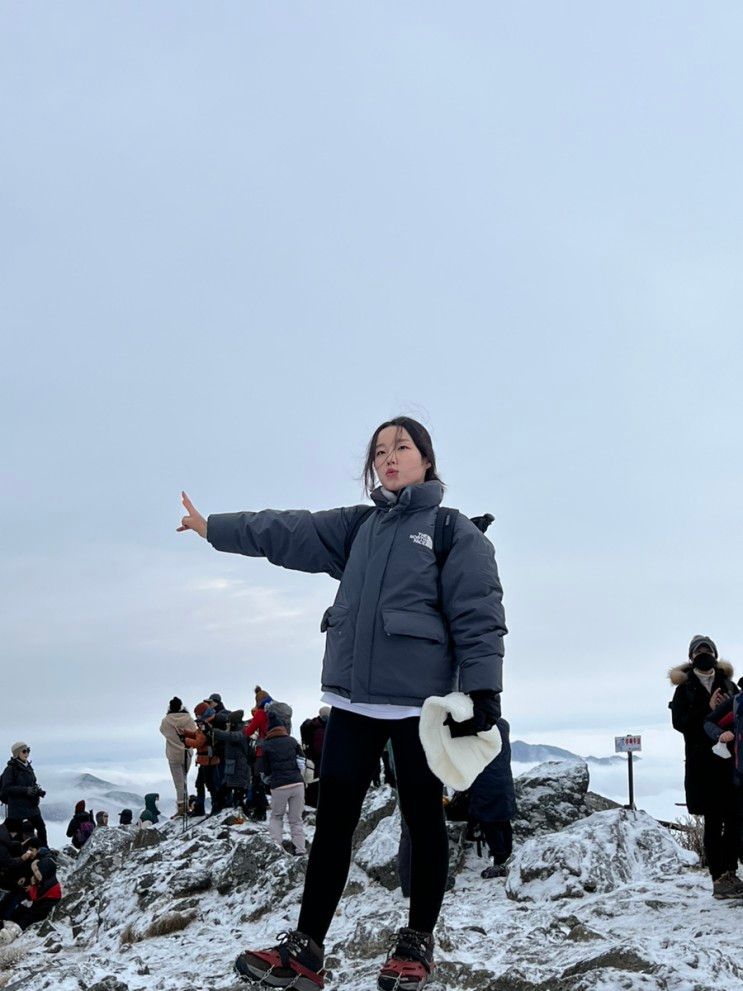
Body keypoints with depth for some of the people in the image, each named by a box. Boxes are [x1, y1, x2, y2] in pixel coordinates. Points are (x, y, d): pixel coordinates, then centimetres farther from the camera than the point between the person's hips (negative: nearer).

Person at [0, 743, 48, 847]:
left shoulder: (27, 767, 11)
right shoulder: (11, 769, -10)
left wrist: (38, 790, 2)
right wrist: (26, 790, -24)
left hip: (31, 805, 7)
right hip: (18, 807, -7)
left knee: (41, 827, 11)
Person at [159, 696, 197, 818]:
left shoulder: (166, 721, -12)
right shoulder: (188, 719, -9)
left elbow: (163, 730, 8)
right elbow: (194, 733, -2)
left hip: (174, 754, -2)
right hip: (187, 753, 2)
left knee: (179, 783, 2)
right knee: (184, 779, 19)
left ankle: (181, 807, 0)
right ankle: (185, 803, 19)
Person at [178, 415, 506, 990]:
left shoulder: (455, 532, -3)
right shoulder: (359, 526, 14)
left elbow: (479, 618, -9)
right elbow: (290, 532, 13)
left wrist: (482, 691, -17)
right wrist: (216, 528, 10)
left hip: (419, 701, -5)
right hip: (352, 699, 5)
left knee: (423, 820, 6)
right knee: (333, 820, 4)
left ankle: (418, 943, 20)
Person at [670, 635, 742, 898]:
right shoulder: (685, 688, 5)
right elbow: (679, 722, -5)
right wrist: (708, 709, -16)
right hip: (703, 762, -3)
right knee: (714, 821, -4)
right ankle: (718, 878, -1)